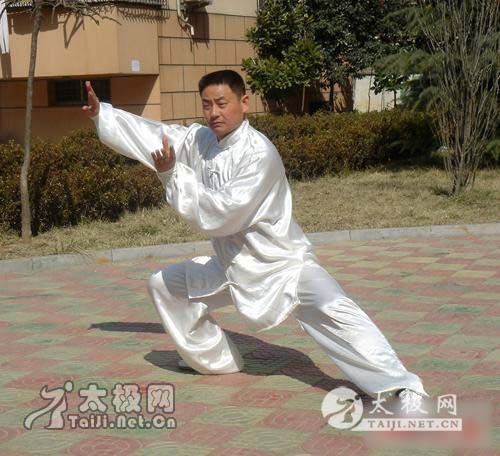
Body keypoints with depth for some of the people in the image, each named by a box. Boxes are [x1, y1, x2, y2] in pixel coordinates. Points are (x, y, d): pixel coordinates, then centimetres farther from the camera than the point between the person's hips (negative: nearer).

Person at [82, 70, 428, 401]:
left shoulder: (259, 154, -25)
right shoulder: (199, 140, -2)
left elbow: (223, 216, -28)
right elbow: (154, 135, 12)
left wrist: (173, 173, -26)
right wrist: (101, 113, 12)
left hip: (282, 265, -8)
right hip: (232, 266, 8)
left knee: (334, 312, -33)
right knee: (165, 284, 14)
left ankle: (400, 388, -36)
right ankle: (216, 359, 28)